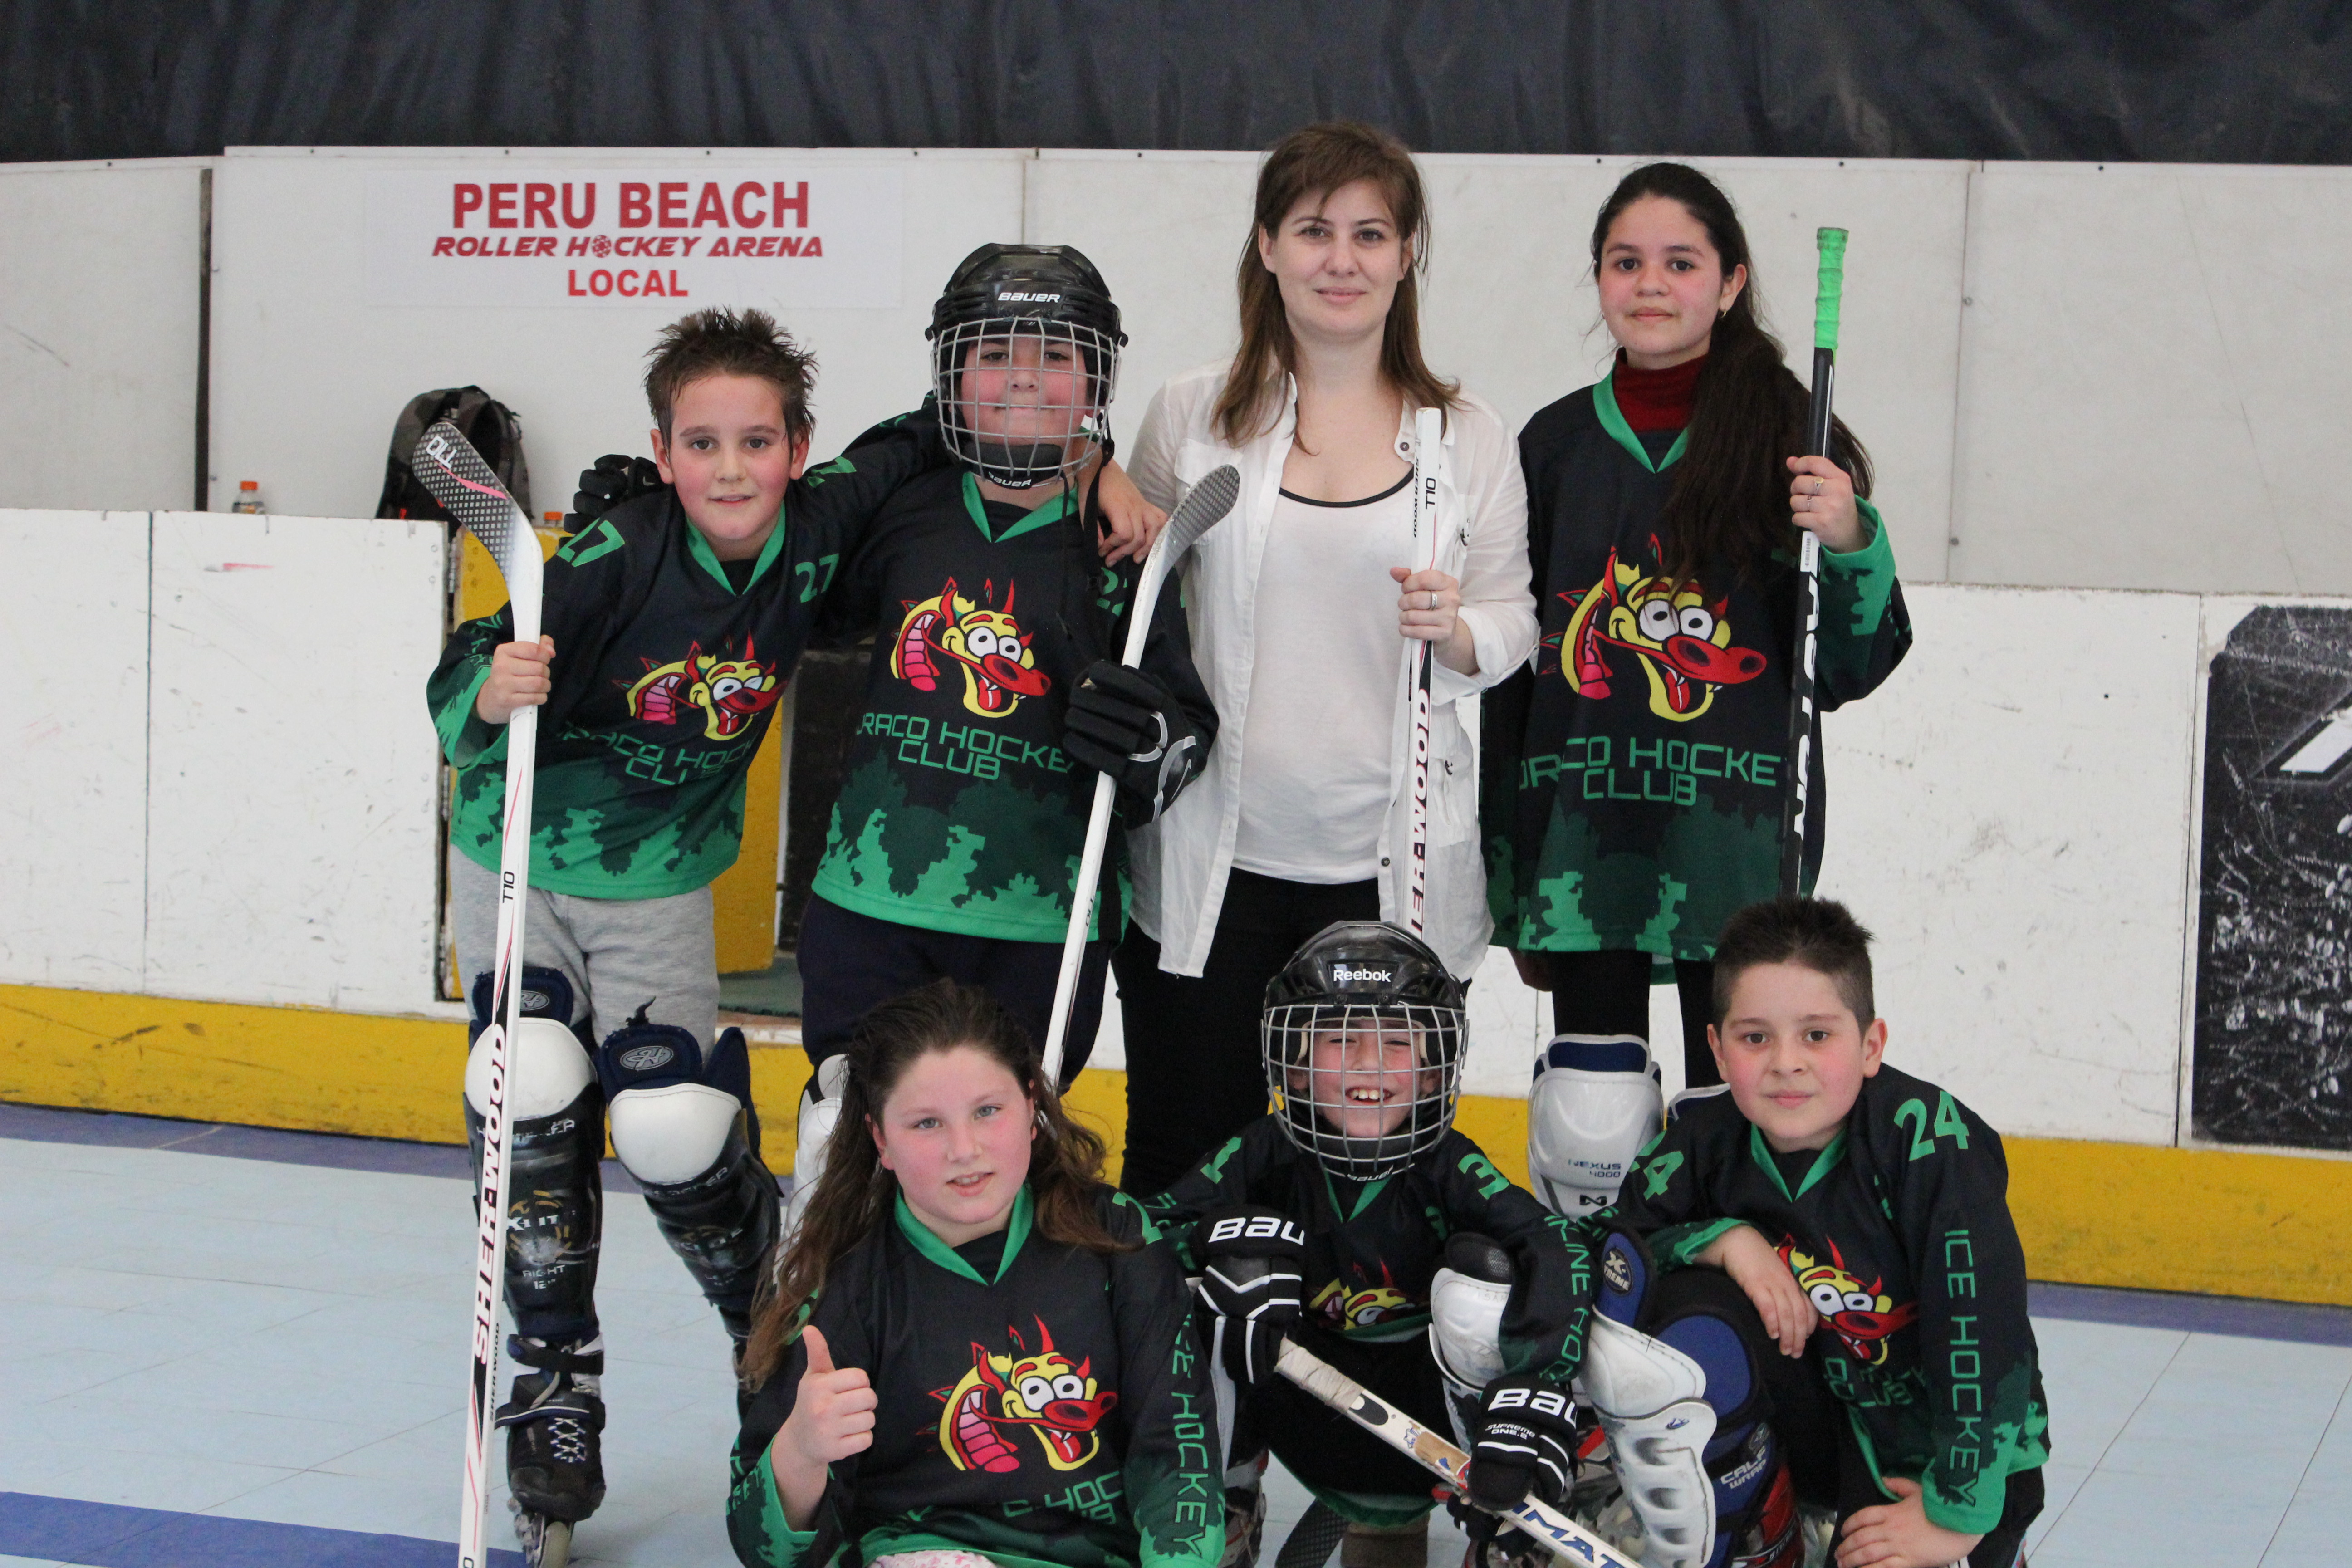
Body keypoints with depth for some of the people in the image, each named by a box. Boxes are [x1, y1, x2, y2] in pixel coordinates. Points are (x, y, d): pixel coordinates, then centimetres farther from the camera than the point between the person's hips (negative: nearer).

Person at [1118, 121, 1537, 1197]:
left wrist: (1455, 632, -11)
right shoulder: (1191, 414, 4)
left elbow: (1514, 622, 9)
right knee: (1182, 1172, 5)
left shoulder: (1470, 438, 5)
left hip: (1391, 868, 0)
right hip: (1209, 861, 0)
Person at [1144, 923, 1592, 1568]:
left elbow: (1559, 1253, -33)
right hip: (1306, 1410, 3)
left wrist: (1531, 1398, -48)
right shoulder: (1267, 1156, -11)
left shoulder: (1448, 1167, -18)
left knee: (1483, 1274, -30)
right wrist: (1233, 1237, -39)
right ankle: (1221, 1509, 5)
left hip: (1424, 1412, -3)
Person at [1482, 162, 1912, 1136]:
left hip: (1737, 845, -3)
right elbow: (1511, 668, 12)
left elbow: (1851, 669, 1)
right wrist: (1506, 878, 12)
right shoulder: (1555, 444, 8)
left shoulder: (1788, 440, -1)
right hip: (1581, 840, 3)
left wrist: (1849, 543, -18)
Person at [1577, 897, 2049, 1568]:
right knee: (1657, 1315, -20)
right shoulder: (1711, 1137, -10)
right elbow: (1609, 1248, -5)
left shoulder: (1933, 1143, -25)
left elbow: (1984, 1333, -26)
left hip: (1951, 1451, -3)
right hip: (1815, 1422, 3)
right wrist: (1724, 1240, -21)